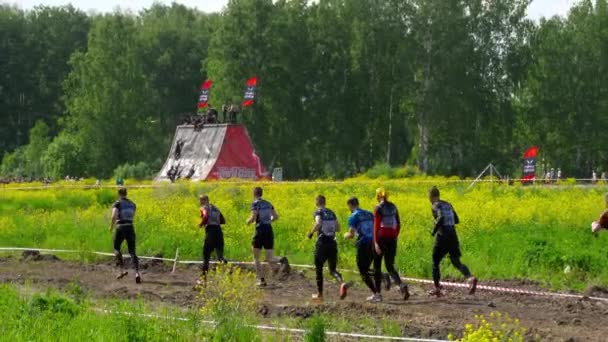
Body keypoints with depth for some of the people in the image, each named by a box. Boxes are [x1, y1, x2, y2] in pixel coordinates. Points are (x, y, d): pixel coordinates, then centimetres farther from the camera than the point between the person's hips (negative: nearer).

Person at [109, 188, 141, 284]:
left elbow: (114, 216, -17)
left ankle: (122, 270, 6)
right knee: (132, 252, 2)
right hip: (130, 228, 4)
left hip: (120, 229, -4)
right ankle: (137, 273, -18)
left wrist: (111, 226, -3)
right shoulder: (132, 204, 13)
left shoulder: (117, 204, -3)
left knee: (116, 249, 18)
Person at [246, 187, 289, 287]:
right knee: (269, 258, 3)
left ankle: (262, 280, 6)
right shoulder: (268, 203, 14)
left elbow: (253, 218, -16)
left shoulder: (255, 204, -6)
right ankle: (281, 261, -30)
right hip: (269, 231, 5)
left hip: (260, 231, -5)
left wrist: (248, 221, 5)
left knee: (256, 258, 12)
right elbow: (276, 216, 15)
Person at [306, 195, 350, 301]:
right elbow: (338, 228, 14)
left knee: (319, 268, 12)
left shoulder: (318, 212, -4)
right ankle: (342, 283, -26)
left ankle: (319, 294, 19)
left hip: (322, 243, -5)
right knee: (333, 269, 5)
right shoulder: (331, 213, 13)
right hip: (332, 243, 5)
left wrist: (311, 233, -11)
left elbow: (318, 223, -24)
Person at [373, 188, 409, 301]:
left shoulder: (378, 208, -8)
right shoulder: (393, 207, 10)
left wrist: (376, 242, -18)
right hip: (392, 239, 5)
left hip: (381, 238, -5)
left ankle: (378, 294, 9)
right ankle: (401, 285, -19)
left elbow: (376, 225, -15)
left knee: (377, 266, 8)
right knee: (390, 266, 8)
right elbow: (398, 225, 13)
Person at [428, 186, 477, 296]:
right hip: (453, 236, 6)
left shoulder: (436, 206, -5)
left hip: (443, 237, -6)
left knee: (435, 262, 11)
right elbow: (456, 220, 19)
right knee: (456, 262, 2)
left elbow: (441, 217, -23)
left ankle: (437, 288, 14)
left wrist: (434, 230, -11)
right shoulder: (448, 205, 16)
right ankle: (470, 278, -24)